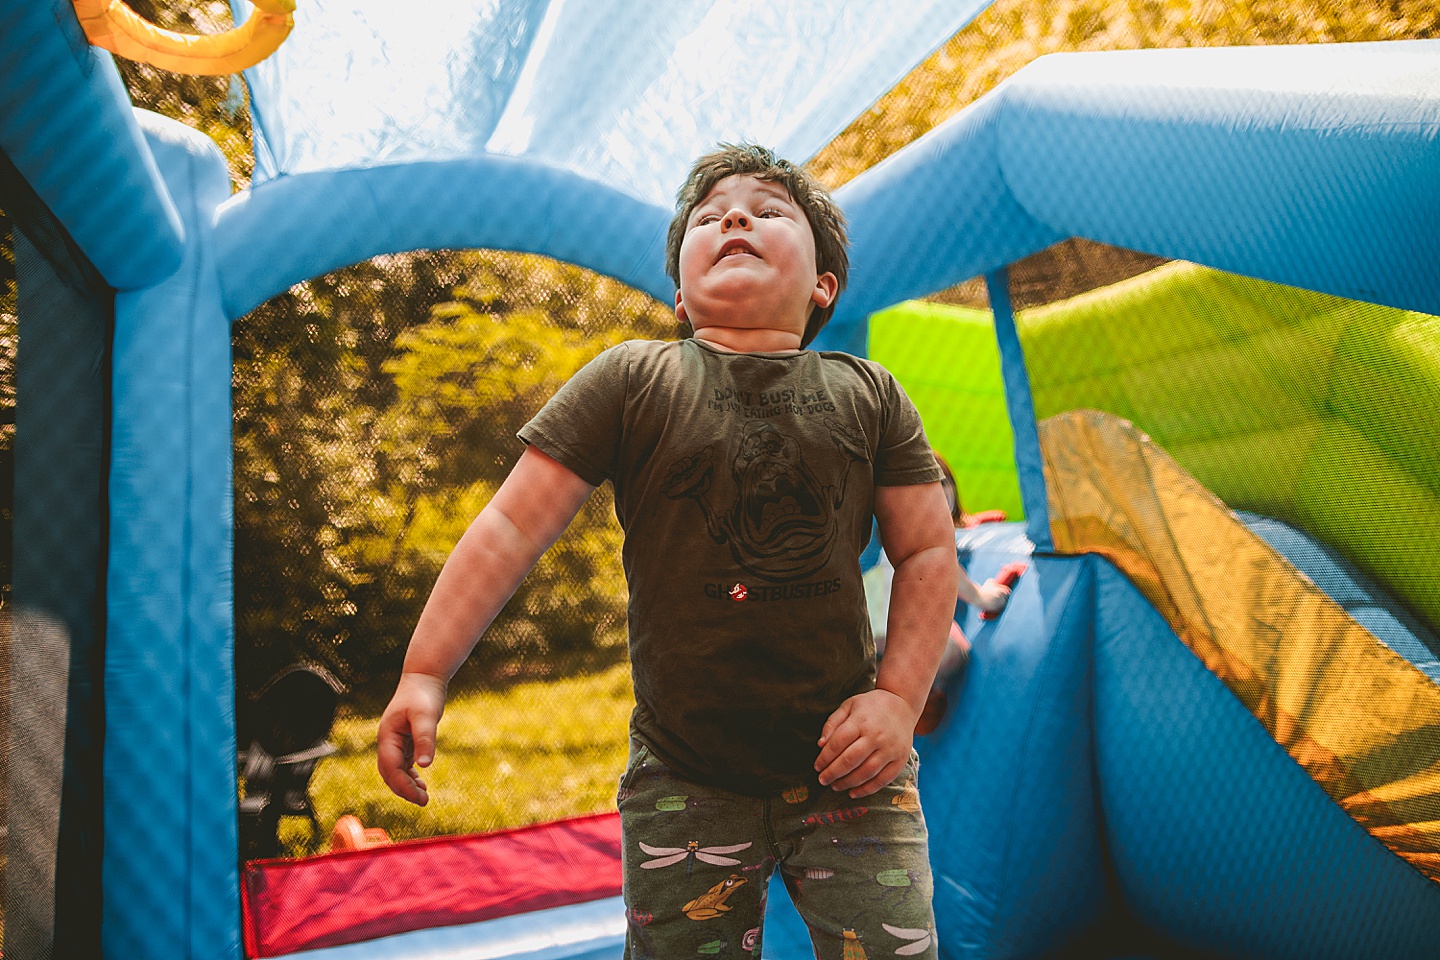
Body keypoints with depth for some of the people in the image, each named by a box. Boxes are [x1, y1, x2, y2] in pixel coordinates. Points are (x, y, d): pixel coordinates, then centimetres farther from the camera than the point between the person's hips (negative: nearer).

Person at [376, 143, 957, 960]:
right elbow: (512, 527, -5)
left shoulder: (869, 395, 3)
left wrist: (901, 696, -6)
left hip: (848, 770, 1)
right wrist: (425, 673, -9)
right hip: (683, 783, -1)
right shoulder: (630, 381, -3)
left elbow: (929, 551, 5)